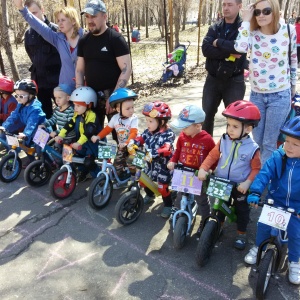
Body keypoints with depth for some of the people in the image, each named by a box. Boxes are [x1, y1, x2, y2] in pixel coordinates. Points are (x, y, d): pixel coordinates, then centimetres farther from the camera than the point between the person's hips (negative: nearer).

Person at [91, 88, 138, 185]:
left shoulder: (133, 118, -19)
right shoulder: (115, 118, -6)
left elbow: (134, 133, -28)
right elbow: (107, 129, 0)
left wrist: (126, 143, -43)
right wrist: (98, 137, -13)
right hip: (122, 146, 4)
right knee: (117, 163, 3)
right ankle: (120, 179, 23)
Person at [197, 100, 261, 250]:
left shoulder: (252, 148, -19)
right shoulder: (224, 141, -10)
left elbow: (256, 169, -13)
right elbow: (212, 155, -4)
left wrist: (248, 182, -26)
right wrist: (203, 169, -17)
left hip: (240, 187, -3)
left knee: (242, 210, 15)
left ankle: (241, 233, 36)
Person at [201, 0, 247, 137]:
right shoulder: (214, 28, 5)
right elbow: (206, 49, -10)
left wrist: (218, 43, -12)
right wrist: (229, 53, -19)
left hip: (234, 81, -3)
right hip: (212, 79, 4)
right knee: (207, 114, 12)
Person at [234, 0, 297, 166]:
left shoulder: (289, 31, -5)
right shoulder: (252, 34, -5)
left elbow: (293, 59, 10)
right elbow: (240, 47, -28)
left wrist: (293, 85, 17)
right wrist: (246, 21, -18)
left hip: (280, 96, -2)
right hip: (256, 95, 2)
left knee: (269, 143, 1)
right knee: (258, 142, 15)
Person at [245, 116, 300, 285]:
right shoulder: (277, 157, -14)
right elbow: (265, 174, -20)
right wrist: (255, 193, -32)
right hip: (275, 200, 1)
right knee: (263, 225, -2)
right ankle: (258, 248, 29)